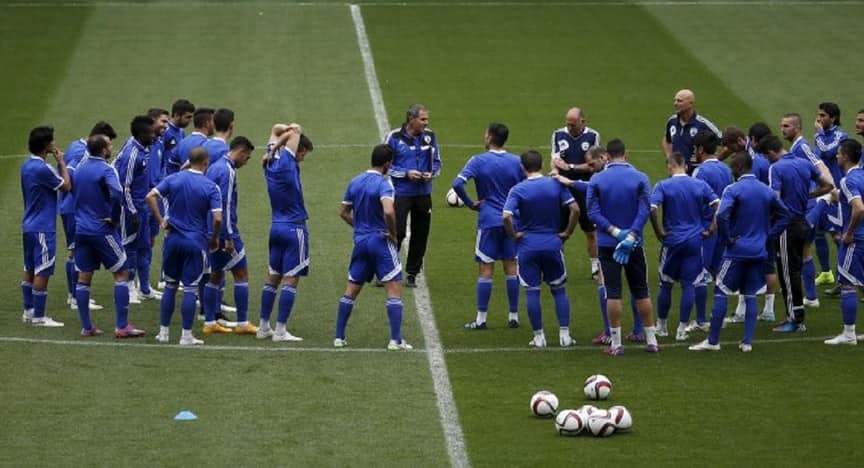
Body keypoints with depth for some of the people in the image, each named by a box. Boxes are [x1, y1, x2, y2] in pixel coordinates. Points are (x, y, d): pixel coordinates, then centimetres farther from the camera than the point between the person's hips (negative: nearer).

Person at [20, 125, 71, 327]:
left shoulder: (27, 165, 8)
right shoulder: (42, 169, -21)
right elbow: (66, 186, -11)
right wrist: (61, 162, -4)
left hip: (29, 225, 10)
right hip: (43, 228, -10)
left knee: (29, 270, 16)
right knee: (42, 272, -4)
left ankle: (28, 311, 23)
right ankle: (39, 317, -1)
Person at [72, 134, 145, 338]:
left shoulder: (80, 167, 8)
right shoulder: (106, 170, -14)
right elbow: (117, 194, -29)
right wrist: (115, 218, -15)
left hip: (81, 229, 7)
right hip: (102, 230, -7)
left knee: (83, 278, 9)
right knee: (121, 274, 1)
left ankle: (86, 327, 11)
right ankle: (122, 326, -3)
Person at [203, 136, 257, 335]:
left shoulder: (214, 167, 14)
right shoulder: (227, 171, -15)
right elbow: (225, 206, -20)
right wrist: (229, 237, -20)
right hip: (224, 230, -9)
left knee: (215, 275, 12)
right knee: (241, 273, -2)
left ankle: (209, 323, 13)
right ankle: (242, 324, 0)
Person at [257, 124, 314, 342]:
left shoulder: (271, 162, 5)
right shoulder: (287, 163, -15)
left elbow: (276, 128, 18)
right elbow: (296, 129, -15)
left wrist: (275, 144, 0)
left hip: (276, 227, 8)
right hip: (294, 228, -8)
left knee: (272, 278, 11)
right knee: (290, 280, -4)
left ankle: (264, 326, 14)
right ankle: (280, 330, -5)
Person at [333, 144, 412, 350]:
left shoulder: (355, 182, 7)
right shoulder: (383, 184, -15)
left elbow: (344, 212, 14)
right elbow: (389, 211, -30)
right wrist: (393, 234, -16)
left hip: (360, 241, 6)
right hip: (380, 241, -6)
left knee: (351, 290, 13)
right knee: (394, 290, -2)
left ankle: (339, 337, 15)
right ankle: (396, 340, -7)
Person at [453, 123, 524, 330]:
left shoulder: (478, 161, -8)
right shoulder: (517, 162, 2)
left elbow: (458, 184, -19)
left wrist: (470, 203, -8)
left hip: (488, 220, -3)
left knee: (486, 270, -1)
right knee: (511, 268, 9)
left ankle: (481, 319, 0)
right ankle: (514, 316, 12)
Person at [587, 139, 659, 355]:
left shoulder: (596, 180, -4)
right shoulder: (640, 178, -3)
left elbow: (593, 212, -10)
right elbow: (645, 210, -12)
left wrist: (615, 231, -14)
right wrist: (631, 235, -16)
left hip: (607, 245, -1)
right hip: (634, 244, 1)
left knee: (613, 293, 1)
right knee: (641, 292, 11)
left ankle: (616, 343, 1)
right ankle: (651, 340, 14)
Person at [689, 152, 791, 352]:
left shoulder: (733, 190, -12)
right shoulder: (767, 191, 7)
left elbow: (722, 215, -26)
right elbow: (784, 215, 13)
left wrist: (726, 239, -13)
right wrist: (768, 235, 11)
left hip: (737, 251, -6)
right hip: (758, 252, 6)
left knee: (720, 292, 1)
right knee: (750, 295, 11)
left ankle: (713, 341, 1)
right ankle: (747, 341, 8)